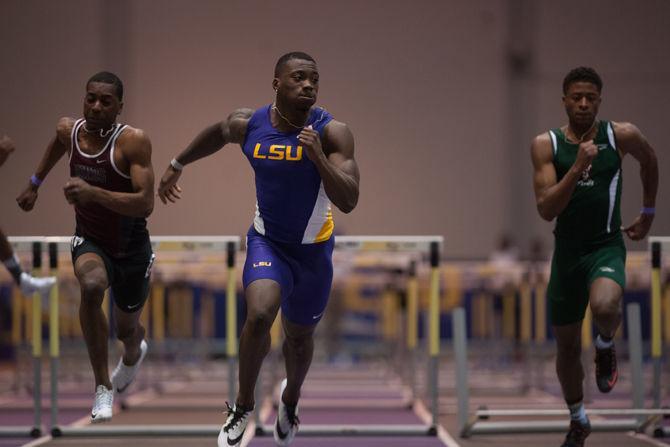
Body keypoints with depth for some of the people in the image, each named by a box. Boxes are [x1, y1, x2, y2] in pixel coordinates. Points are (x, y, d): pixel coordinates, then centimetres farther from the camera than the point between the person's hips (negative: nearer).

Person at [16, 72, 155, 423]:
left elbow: (145, 204, -34)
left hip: (131, 249, -1)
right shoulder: (69, 130, -10)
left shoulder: (133, 141, -26)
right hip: (90, 241, 2)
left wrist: (93, 192, -45)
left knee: (126, 330, 18)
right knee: (91, 285, -35)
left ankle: (134, 353, 61)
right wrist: (35, 184, 25)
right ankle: (103, 387, -22)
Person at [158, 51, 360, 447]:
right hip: (267, 240, 0)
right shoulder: (247, 125, -13)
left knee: (300, 337, 17)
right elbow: (216, 135, 12)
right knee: (259, 314, -26)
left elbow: (348, 202, -28)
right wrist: (177, 166, 24)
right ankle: (243, 408, -4)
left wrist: (318, 157, -40)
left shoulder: (332, 132, -21)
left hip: (314, 250, 0)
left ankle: (290, 399, 50)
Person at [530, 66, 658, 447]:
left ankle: (606, 344, 2)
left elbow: (650, 160, 17)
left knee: (604, 307, -35)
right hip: (567, 251, 2)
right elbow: (546, 209, -14)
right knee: (567, 345, 13)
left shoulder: (621, 136, -6)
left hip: (607, 247, -2)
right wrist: (578, 167, -25)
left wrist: (649, 212, 22)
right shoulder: (546, 144, -6)